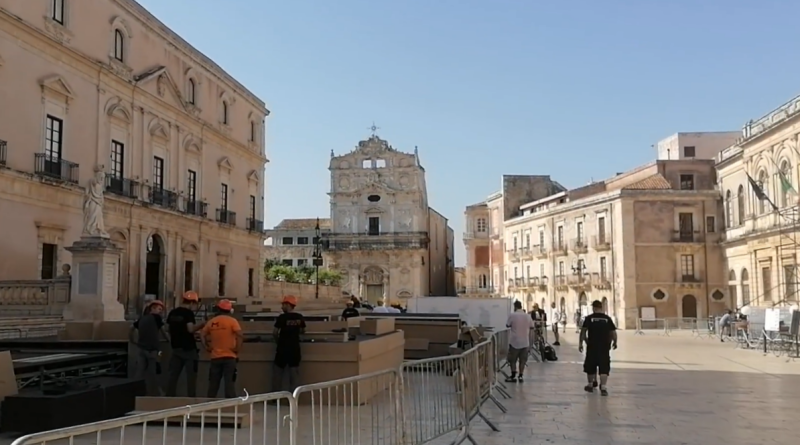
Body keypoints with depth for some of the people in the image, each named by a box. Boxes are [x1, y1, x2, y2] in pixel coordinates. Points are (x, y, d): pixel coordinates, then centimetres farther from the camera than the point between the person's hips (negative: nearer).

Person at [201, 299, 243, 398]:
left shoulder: (211, 321, 7)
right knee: (229, 382, -3)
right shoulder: (232, 321, -6)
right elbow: (240, 336, -17)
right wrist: (237, 349, -10)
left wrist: (206, 347, 7)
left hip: (215, 357, 4)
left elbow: (202, 334, 7)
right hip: (229, 356, -3)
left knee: (213, 384, 12)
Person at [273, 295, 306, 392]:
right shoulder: (300, 317, 1)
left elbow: (275, 333, -10)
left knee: (277, 372, 10)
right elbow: (303, 331, 13)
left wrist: (277, 340, 8)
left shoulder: (282, 317, -13)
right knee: (294, 374, 9)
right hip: (295, 348, 4)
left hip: (283, 348, -4)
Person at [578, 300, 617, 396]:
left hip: (592, 346, -1)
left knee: (590, 366, 16)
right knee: (604, 367, 1)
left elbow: (583, 331, -8)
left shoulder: (589, 318, -4)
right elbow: (613, 333, 3)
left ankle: (590, 385, 30)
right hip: (605, 347, 1)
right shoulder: (608, 318, 2)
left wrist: (580, 343, -2)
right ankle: (603, 387, -12)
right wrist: (614, 342, 19)